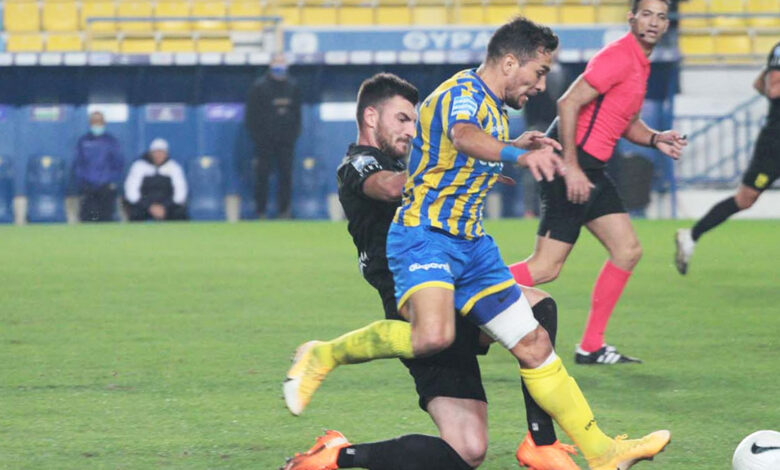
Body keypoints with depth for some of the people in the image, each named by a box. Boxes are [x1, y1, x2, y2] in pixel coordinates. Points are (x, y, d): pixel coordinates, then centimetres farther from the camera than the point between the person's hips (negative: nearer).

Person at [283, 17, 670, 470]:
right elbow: (464, 136, -41)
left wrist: (519, 145, 34)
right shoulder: (462, 93, -14)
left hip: (472, 243, 9)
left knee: (534, 344, 5)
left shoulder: (495, 108, 15)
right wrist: (519, 154, -58)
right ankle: (323, 356, -10)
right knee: (433, 336, -32)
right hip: (425, 234, -9)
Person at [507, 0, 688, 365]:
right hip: (573, 164, -10)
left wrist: (654, 139, 8)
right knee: (546, 267, -11)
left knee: (628, 251, 9)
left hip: (591, 170, 10)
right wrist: (571, 167, -23)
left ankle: (591, 347, 13)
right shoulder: (619, 58, -14)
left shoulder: (639, 63, 16)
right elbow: (568, 103, -21)